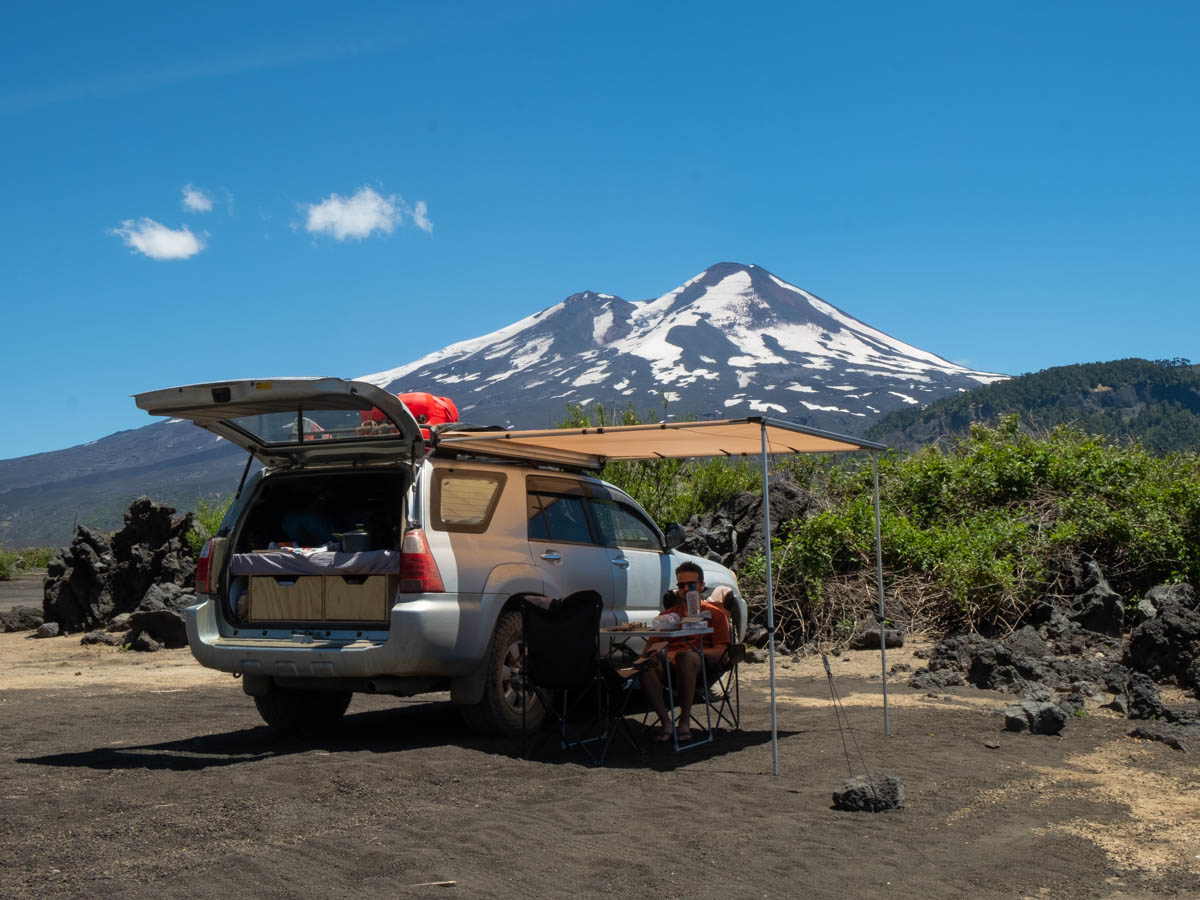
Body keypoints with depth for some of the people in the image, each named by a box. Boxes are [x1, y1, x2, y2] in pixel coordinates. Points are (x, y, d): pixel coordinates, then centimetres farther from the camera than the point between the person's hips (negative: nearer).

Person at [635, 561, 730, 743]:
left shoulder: (715, 613, 17)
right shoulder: (669, 614, 28)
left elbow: (720, 651, 4)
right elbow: (653, 642, 18)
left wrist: (694, 651, -14)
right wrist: (650, 652, -8)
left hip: (699, 667, -3)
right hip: (669, 667, 3)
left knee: (686, 657, -40)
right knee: (648, 664, -34)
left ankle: (685, 721, -27)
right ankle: (665, 722, -27)